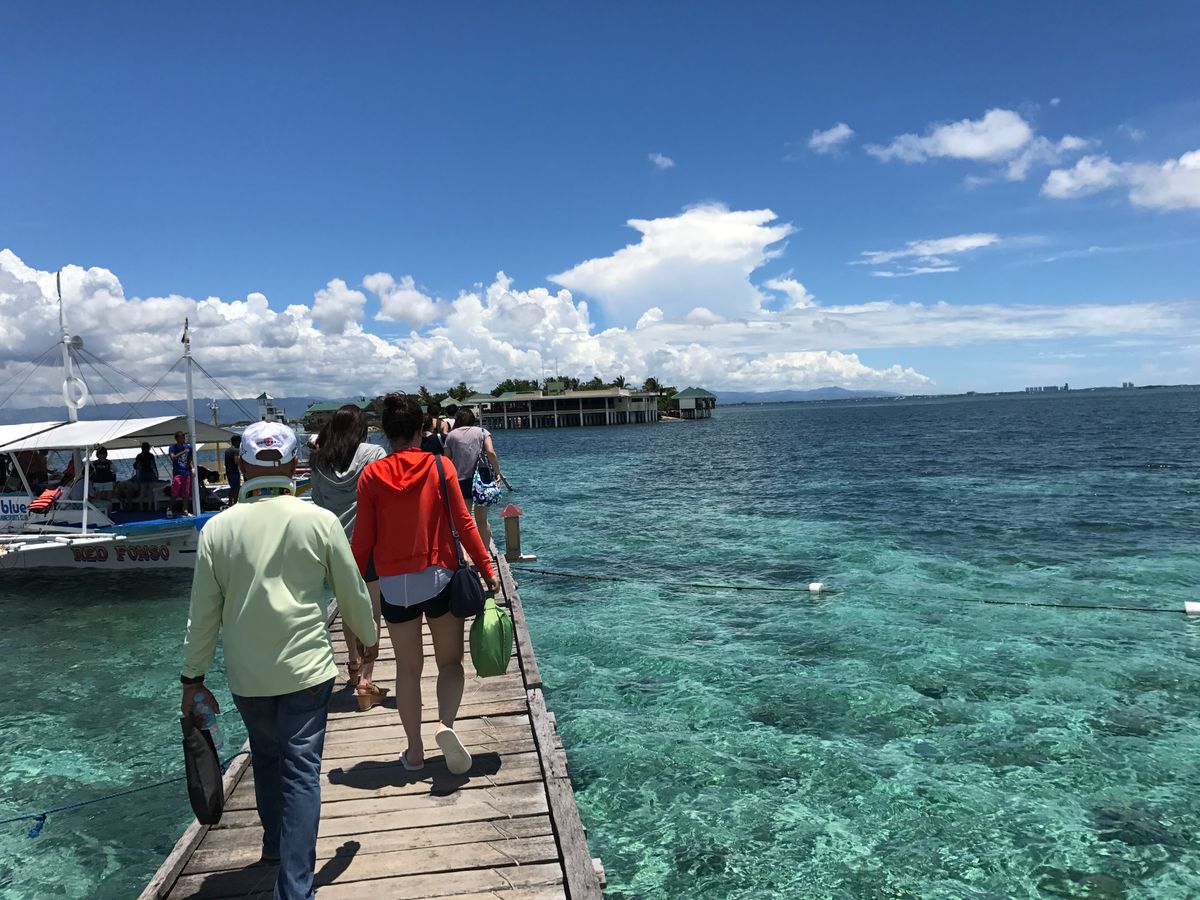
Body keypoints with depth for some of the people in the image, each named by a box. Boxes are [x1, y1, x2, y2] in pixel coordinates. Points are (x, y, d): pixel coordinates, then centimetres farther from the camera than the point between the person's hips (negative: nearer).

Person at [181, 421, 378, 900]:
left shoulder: (218, 528, -5)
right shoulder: (320, 521, -10)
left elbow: (203, 613, 0)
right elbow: (353, 591, 1)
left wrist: (193, 679, 12)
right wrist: (368, 637, 19)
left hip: (246, 675, 3)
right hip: (307, 667, -3)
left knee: (266, 757, 24)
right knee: (302, 770, 4)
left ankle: (275, 844, 44)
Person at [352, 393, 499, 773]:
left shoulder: (371, 475, -3)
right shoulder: (440, 466, -6)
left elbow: (363, 538, -1)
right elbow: (463, 523, -6)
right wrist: (487, 569, -1)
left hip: (394, 584, 1)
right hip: (439, 578, -1)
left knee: (408, 666, 15)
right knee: (450, 660, 11)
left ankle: (414, 750, 20)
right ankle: (445, 725, -13)